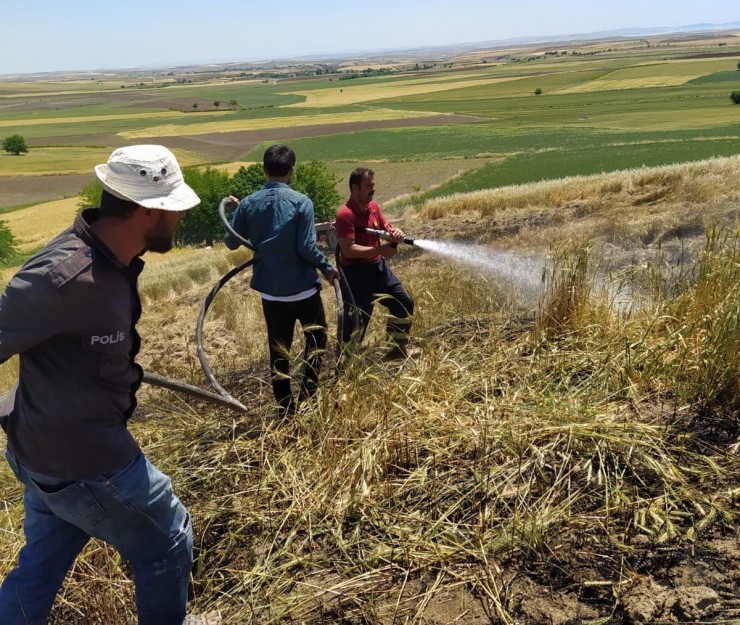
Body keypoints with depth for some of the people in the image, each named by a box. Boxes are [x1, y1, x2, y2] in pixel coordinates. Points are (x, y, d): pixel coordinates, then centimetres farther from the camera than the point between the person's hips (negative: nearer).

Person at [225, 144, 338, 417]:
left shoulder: (248, 204, -3)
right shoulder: (301, 202, -13)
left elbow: (232, 242, 4)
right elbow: (307, 248, -17)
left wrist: (236, 211, 21)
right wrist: (327, 268, 0)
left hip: (270, 290, 3)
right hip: (303, 287, -3)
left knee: (278, 349, 13)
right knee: (316, 338, 19)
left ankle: (285, 408, 19)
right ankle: (307, 395, 11)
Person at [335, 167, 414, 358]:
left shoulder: (374, 206, 4)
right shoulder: (345, 214, -21)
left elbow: (387, 229, 12)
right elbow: (348, 250, -26)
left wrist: (396, 233, -14)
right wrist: (379, 250, -25)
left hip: (378, 266, 9)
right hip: (355, 272, -9)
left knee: (404, 302, 15)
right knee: (357, 319, -4)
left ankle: (399, 349, 29)